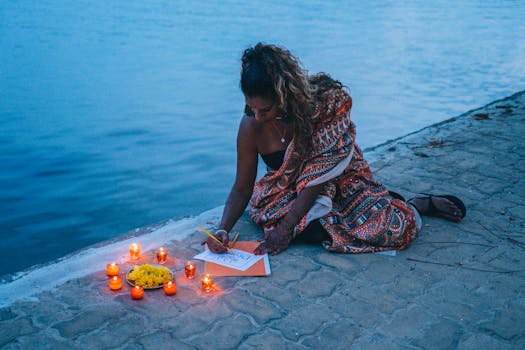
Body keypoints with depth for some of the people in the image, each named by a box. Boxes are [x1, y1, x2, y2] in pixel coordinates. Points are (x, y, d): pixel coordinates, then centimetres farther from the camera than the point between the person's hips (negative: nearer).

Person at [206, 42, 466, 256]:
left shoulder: (326, 101, -28)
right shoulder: (251, 126, -20)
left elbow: (320, 174, -26)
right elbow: (242, 187, -11)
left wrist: (286, 227, -30)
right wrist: (223, 230, -29)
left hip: (340, 178, -2)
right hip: (288, 189, 2)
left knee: (390, 229, -25)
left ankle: (416, 205, 10)